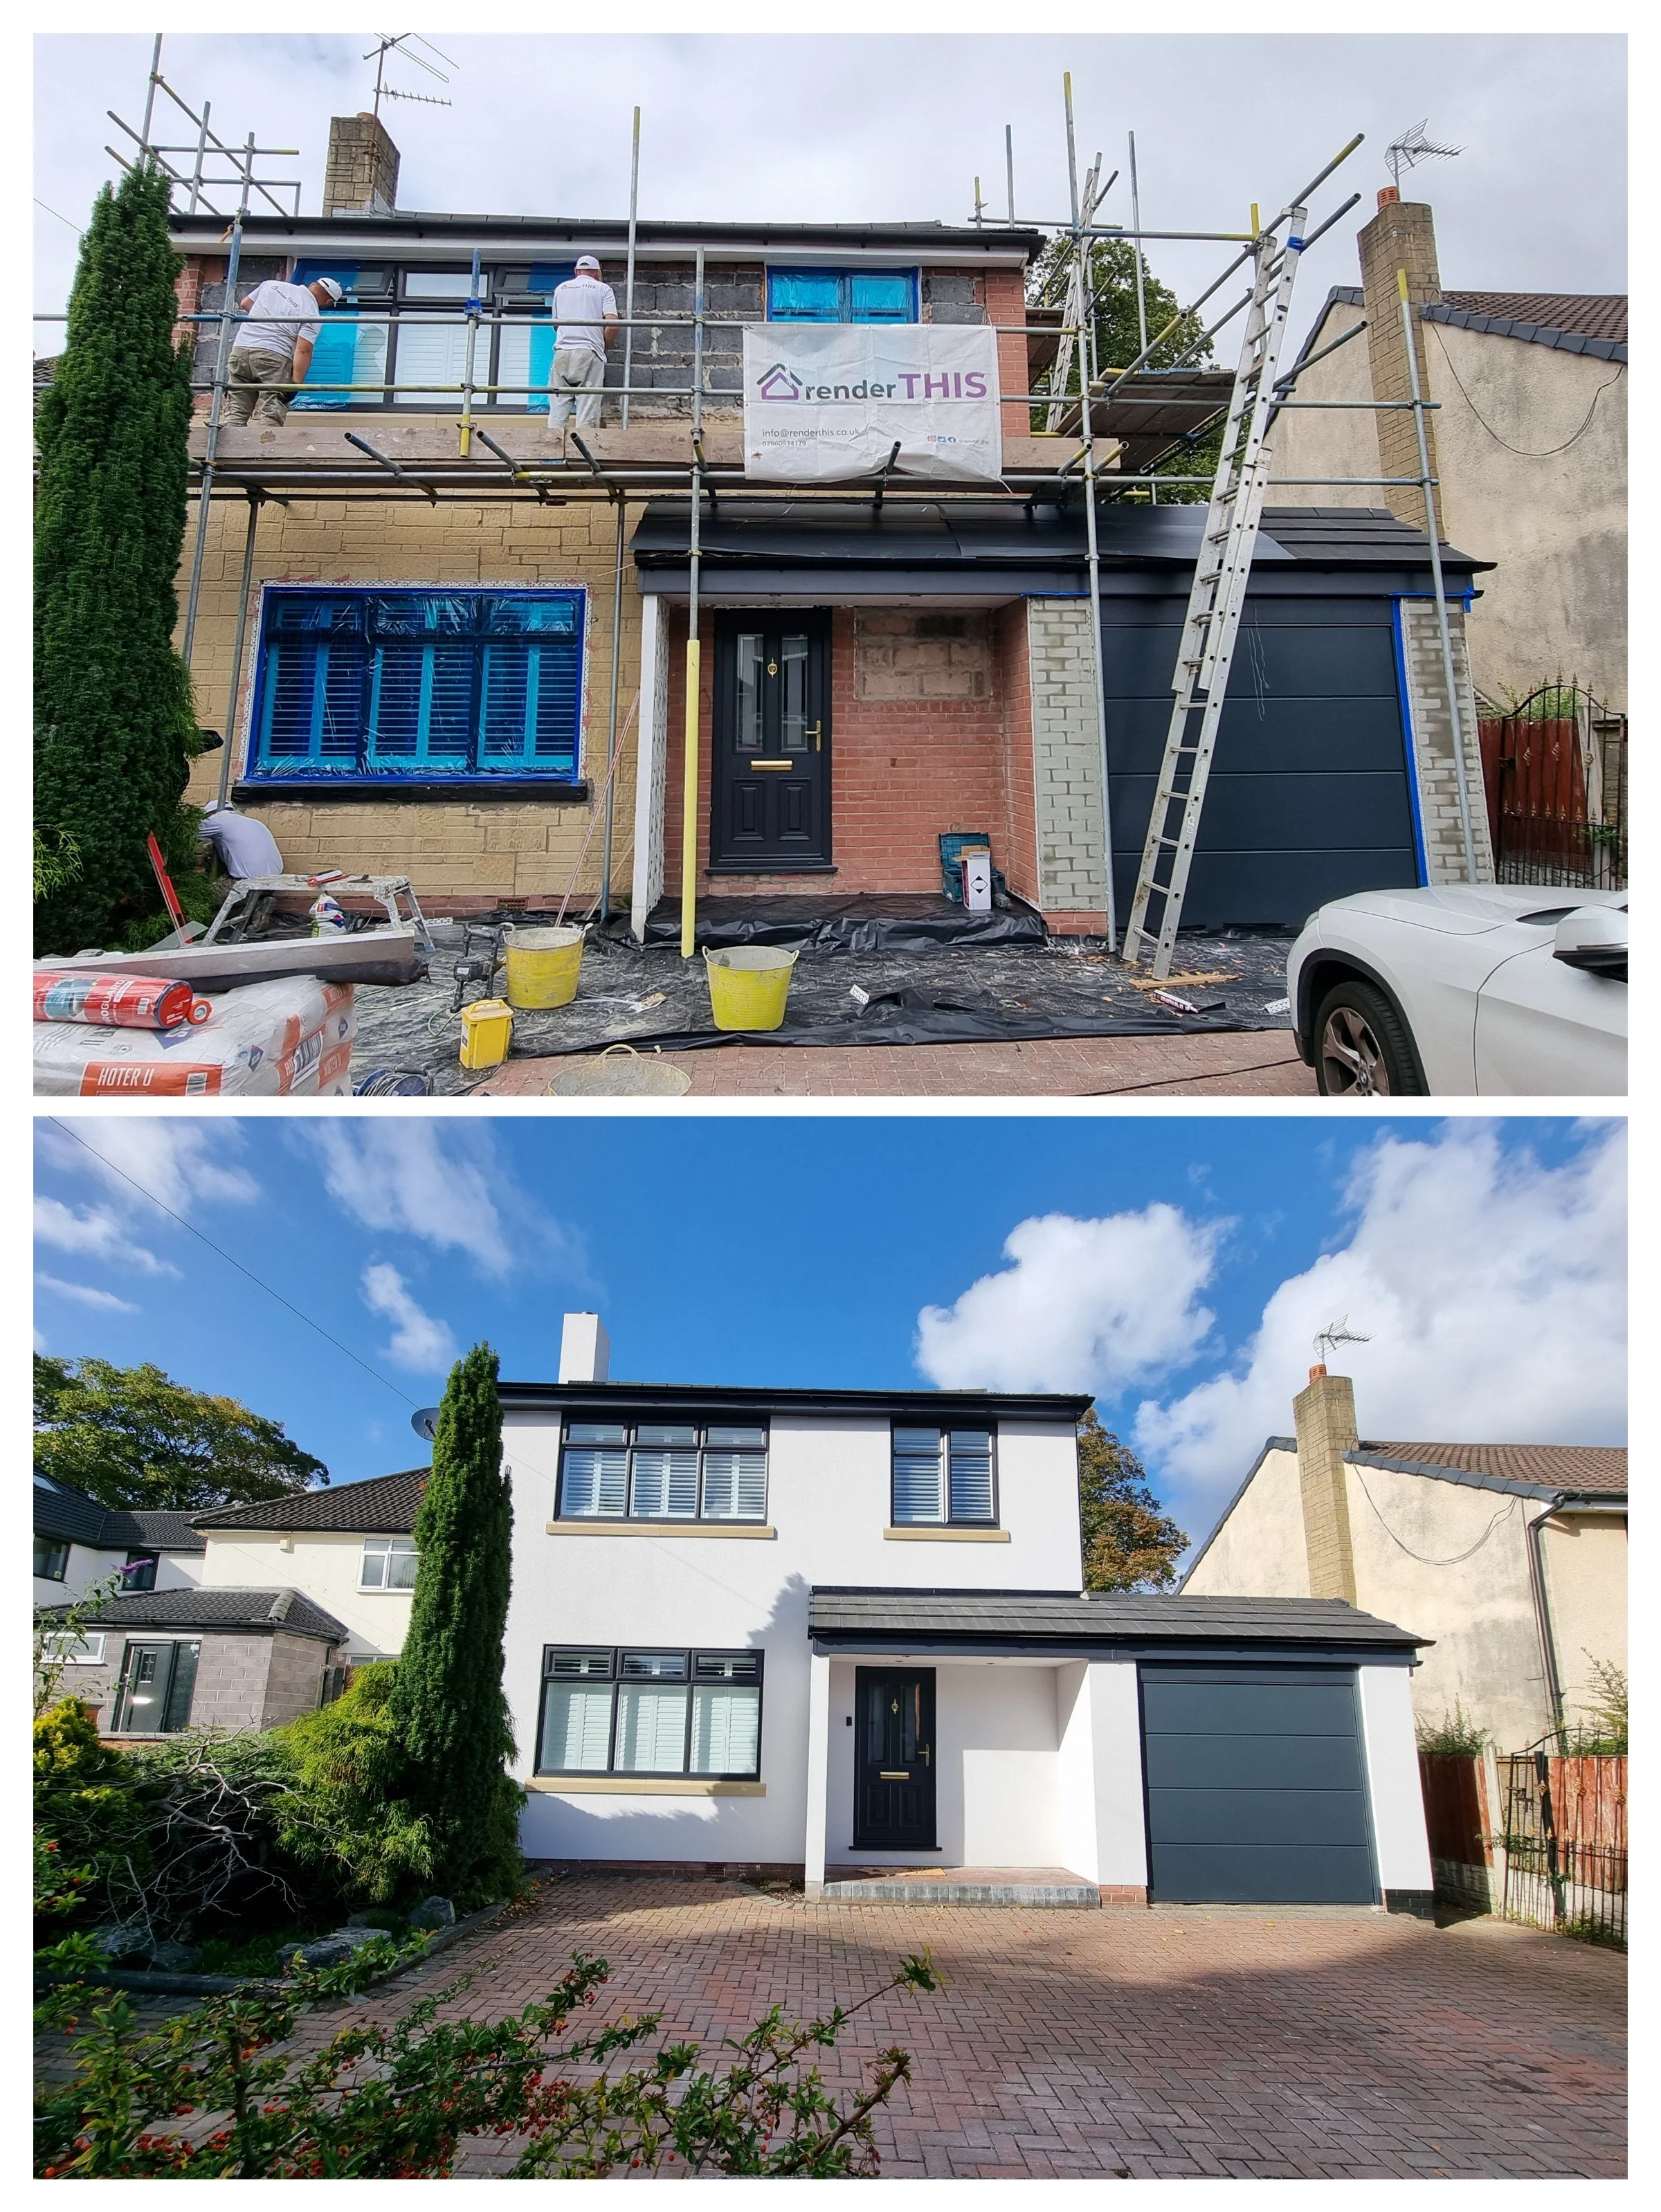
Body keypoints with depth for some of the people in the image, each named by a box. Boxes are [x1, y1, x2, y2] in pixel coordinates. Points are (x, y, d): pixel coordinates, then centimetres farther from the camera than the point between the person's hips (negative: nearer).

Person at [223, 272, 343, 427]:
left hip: (240, 349, 5)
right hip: (273, 355, -5)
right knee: (270, 416, -5)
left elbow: (245, 304, 29)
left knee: (235, 411, 4)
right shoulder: (312, 315, 1)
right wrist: (296, 383, -11)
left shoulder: (272, 284, 17)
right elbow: (303, 351, -10)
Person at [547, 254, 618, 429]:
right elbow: (612, 323, -3)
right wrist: (604, 345, 11)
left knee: (558, 402, 1)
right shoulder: (603, 289, 8)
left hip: (563, 351, 3)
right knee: (588, 402, -5)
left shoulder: (561, 288, 20)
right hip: (590, 351, -3)